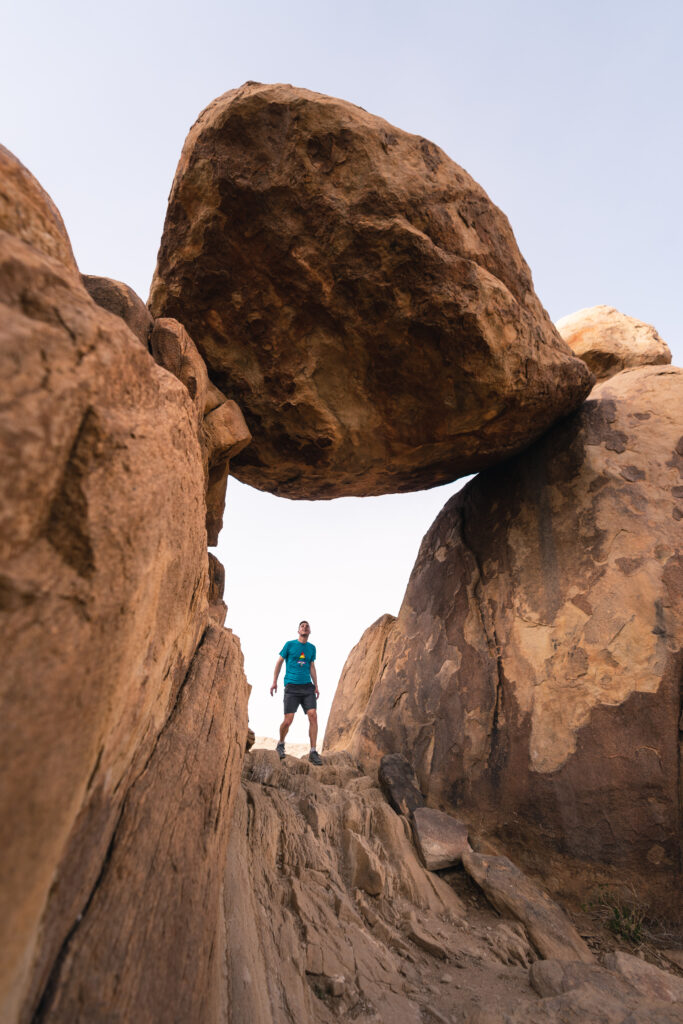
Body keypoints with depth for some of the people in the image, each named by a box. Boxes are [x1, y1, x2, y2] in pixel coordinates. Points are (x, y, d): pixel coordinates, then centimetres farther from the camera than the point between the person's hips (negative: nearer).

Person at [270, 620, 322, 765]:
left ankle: (313, 752, -5)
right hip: (292, 687, -3)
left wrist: (316, 686, 13)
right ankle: (281, 745, 23)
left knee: (313, 715, -12)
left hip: (307, 687, 3)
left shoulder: (312, 648, 12)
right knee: (288, 720, -6)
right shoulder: (290, 644, 2)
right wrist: (274, 682, 6)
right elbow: (279, 662, 8)